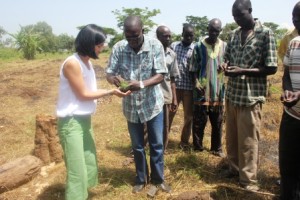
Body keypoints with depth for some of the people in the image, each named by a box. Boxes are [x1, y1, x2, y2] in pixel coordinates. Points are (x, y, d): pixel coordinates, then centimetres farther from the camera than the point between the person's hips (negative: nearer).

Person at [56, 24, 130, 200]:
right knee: (77, 171, -4)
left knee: (90, 165, 18)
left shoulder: (87, 62, 7)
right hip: (71, 122, -9)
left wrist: (112, 91, -3)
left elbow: (89, 91, 7)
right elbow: (83, 94, -16)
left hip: (85, 120, 9)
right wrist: (111, 92, -12)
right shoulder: (72, 63, -20)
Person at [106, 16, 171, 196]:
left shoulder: (155, 45, -16)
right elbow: (109, 73, -10)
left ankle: (158, 179, 30)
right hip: (131, 106, 2)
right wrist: (114, 79, -34)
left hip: (153, 104, -1)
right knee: (137, 146, 16)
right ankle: (141, 179, 36)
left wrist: (141, 84, -37)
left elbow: (160, 75, -19)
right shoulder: (118, 48, -12)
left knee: (157, 145, 10)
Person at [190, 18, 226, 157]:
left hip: (218, 91, 3)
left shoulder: (225, 46, 5)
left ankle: (216, 148, 26)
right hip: (202, 91, -2)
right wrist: (196, 82, -17)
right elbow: (194, 69, -1)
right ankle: (197, 147, 19)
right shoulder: (199, 46, -2)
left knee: (217, 122, 12)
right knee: (199, 122, 4)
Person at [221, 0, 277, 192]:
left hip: (251, 96, -6)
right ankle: (234, 167, 36)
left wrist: (243, 71, -20)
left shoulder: (265, 33, -9)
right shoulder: (235, 34, 8)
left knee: (248, 140, 3)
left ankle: (249, 180, 16)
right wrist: (226, 65, -4)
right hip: (231, 93, 6)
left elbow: (272, 68, -11)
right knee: (231, 135, 17)